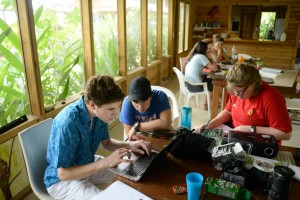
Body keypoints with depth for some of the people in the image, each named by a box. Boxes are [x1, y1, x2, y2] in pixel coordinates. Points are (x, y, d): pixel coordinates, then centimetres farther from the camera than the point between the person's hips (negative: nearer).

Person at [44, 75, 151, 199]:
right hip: (62, 180, -7)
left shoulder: (99, 113, -12)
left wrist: (129, 145, -15)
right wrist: (106, 162, -35)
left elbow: (106, 142, 4)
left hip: (87, 166, 7)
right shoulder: (67, 123, -34)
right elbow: (63, 173, -29)